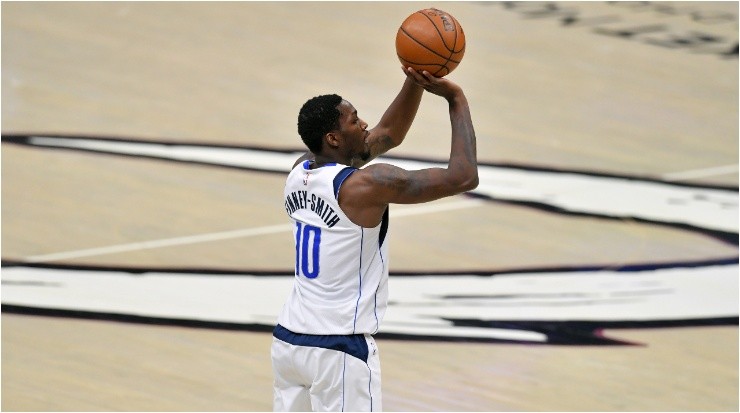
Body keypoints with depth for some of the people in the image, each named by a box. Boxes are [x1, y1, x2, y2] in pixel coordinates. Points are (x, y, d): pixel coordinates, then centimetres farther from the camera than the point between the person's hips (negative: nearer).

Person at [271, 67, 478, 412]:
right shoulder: (365, 185, -17)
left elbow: (389, 135, 20)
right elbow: (462, 177, -18)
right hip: (340, 351, -8)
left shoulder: (299, 173, 7)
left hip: (288, 340, 8)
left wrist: (414, 83, 7)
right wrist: (456, 100, -9)